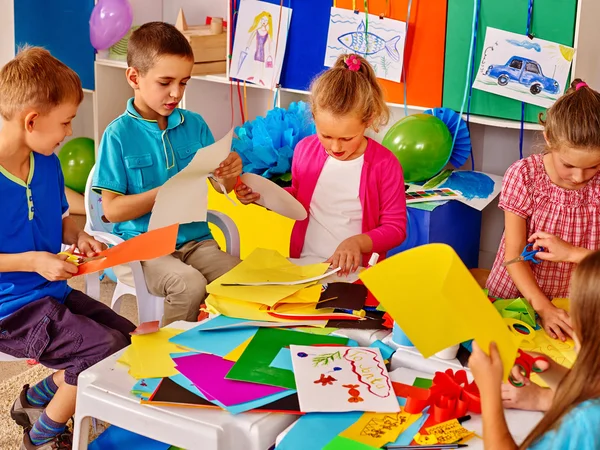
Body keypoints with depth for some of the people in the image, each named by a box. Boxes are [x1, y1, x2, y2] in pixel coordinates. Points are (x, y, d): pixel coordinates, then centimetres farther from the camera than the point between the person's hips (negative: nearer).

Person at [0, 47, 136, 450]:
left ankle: (39, 395, 23)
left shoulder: (48, 163, 2)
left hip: (53, 292, 9)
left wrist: (79, 237, -3)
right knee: (107, 350, -20)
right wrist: (32, 261, -23)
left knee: (130, 338, 11)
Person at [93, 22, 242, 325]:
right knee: (190, 285, -30)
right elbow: (112, 209, -7)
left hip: (194, 239, 4)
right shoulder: (118, 135, -7)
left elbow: (221, 187, 11)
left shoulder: (194, 125, 5)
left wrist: (230, 174, -13)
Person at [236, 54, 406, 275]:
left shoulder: (385, 165, -9)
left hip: (354, 271, -2)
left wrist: (358, 242, -20)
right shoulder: (305, 149, 4)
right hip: (303, 264, 3)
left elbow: (395, 228, -3)